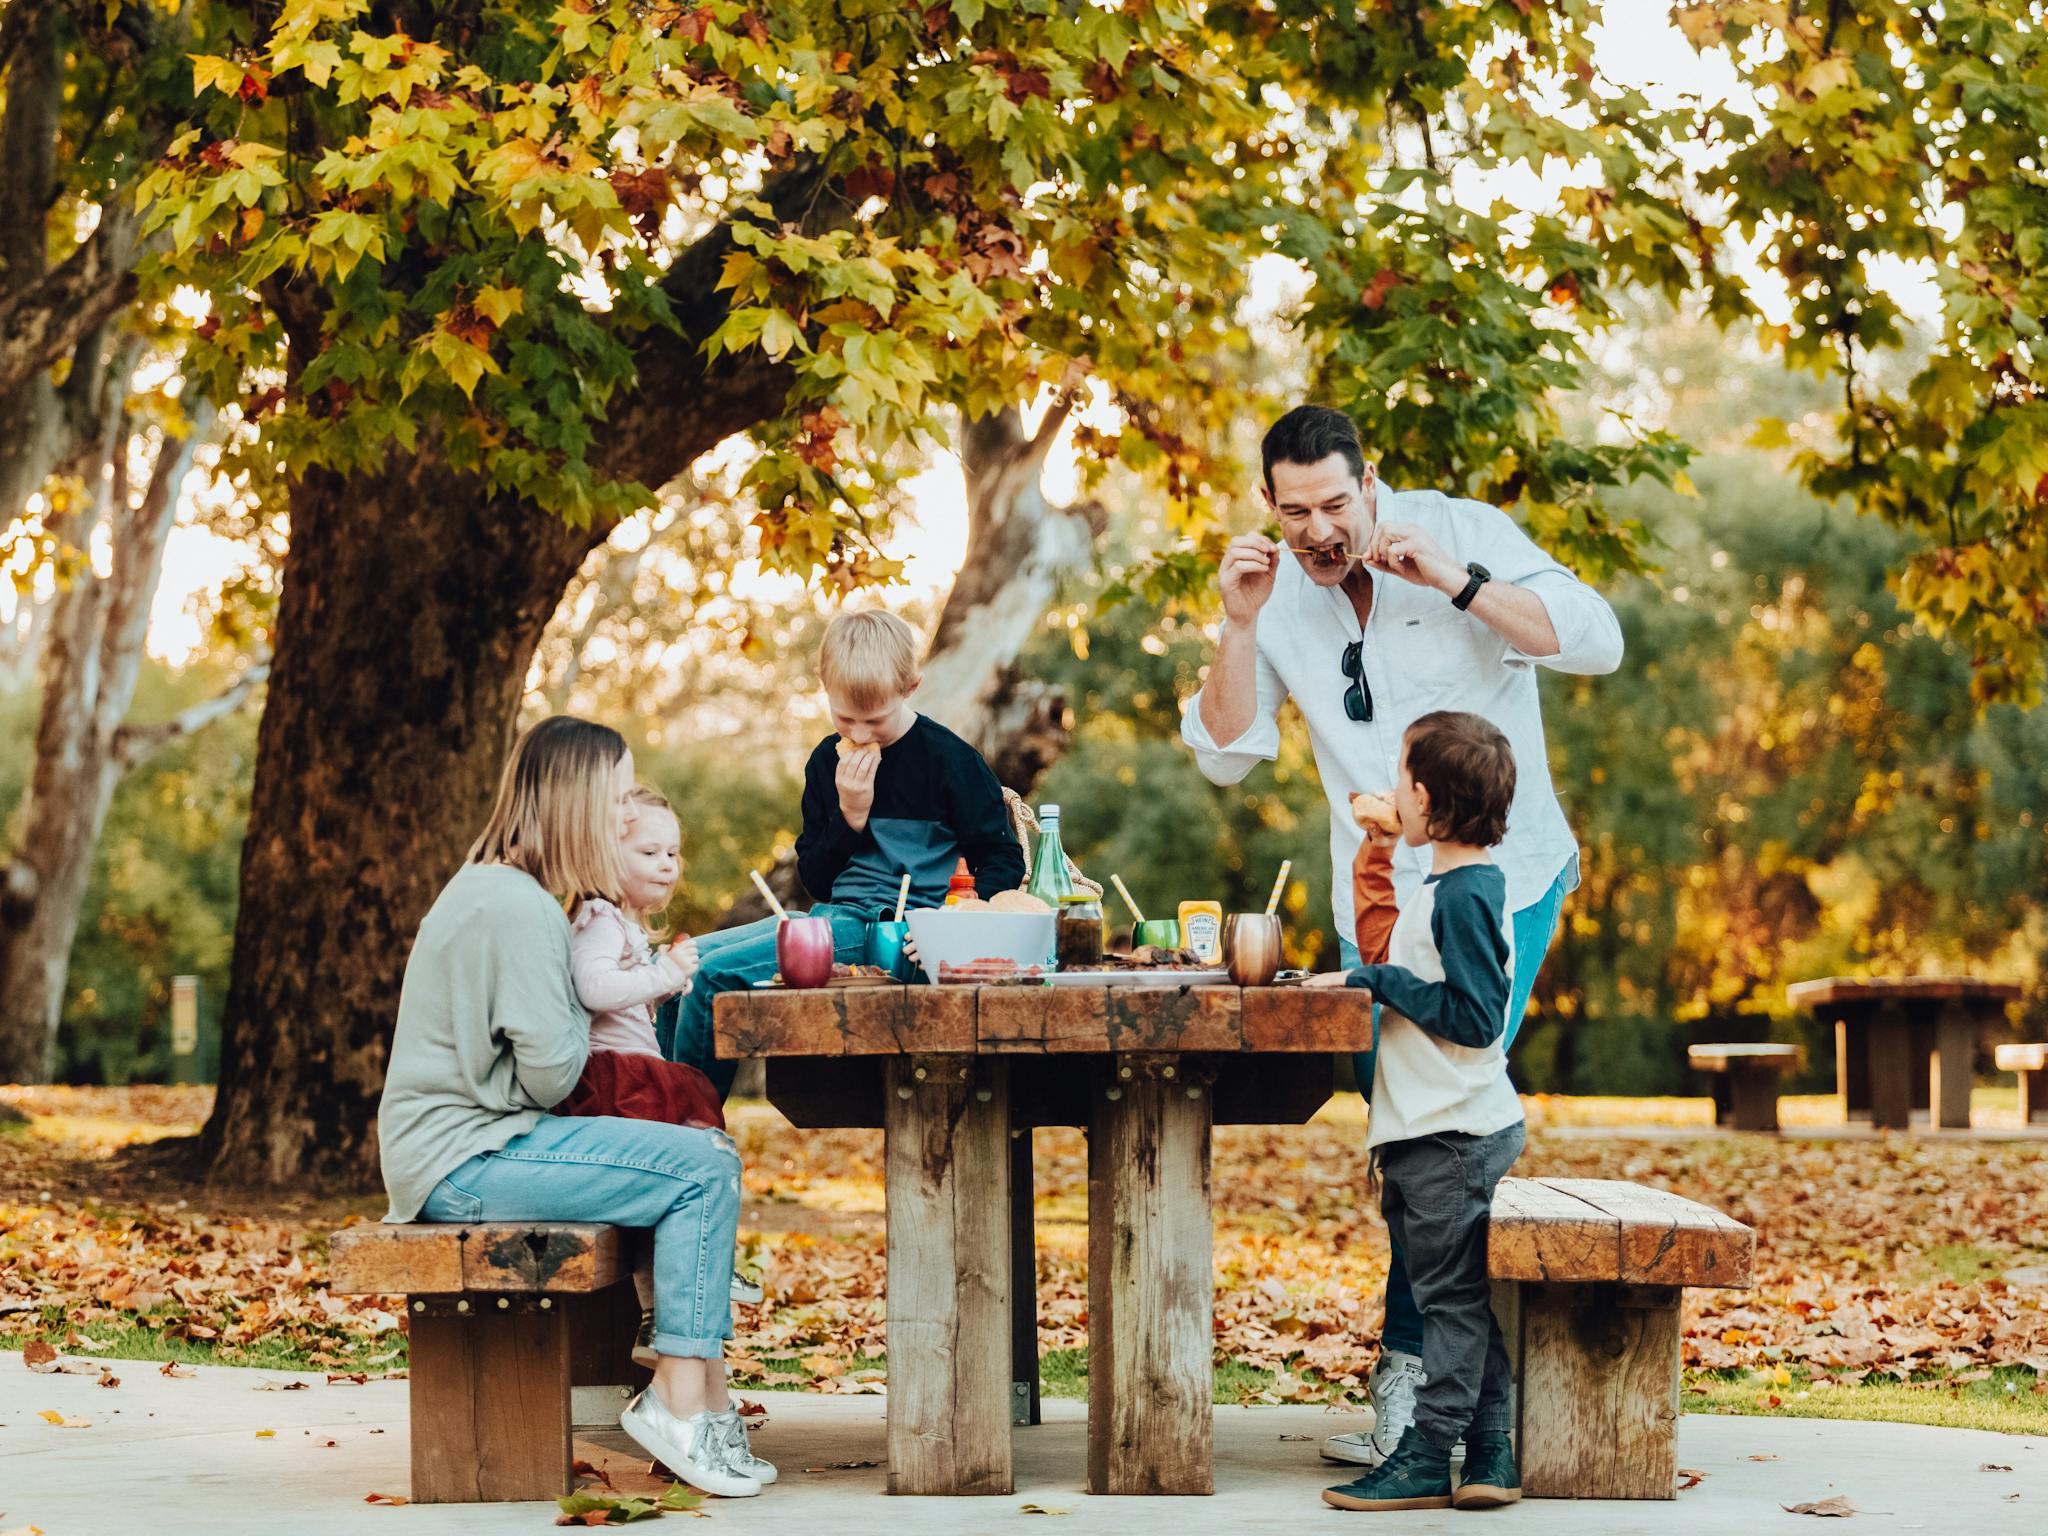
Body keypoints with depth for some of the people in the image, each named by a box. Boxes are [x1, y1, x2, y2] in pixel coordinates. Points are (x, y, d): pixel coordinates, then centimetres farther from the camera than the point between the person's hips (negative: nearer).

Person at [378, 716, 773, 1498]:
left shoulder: (499, 890, 17)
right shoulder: (515, 905, -17)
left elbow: (539, 1055, 19)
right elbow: (550, 1072, -19)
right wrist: (585, 1016, 2)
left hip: (480, 1145, 11)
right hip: (460, 1160, -11)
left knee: (704, 1154, 6)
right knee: (702, 1167, -16)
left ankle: (705, 1400, 0)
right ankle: (680, 1405, -12)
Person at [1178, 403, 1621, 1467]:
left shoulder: (1461, 534, -8)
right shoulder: (1277, 591, 4)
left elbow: (1596, 641, -16)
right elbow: (1226, 753, 2)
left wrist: (1453, 581, -25)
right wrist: (1239, 626, -12)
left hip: (1502, 877, -5)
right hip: (1375, 896, 5)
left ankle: (1408, 1378, -13)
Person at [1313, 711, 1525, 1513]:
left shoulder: (1465, 895, -16)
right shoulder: (1449, 885, 14)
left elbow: (1475, 1015, -21)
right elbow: (1381, 944, 30)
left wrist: (1382, 982, -16)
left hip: (1453, 1135, -10)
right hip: (1431, 1127, 10)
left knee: (1451, 1295, -5)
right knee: (1463, 1297, 10)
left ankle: (1429, 1455, -3)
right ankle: (1490, 1457, 12)